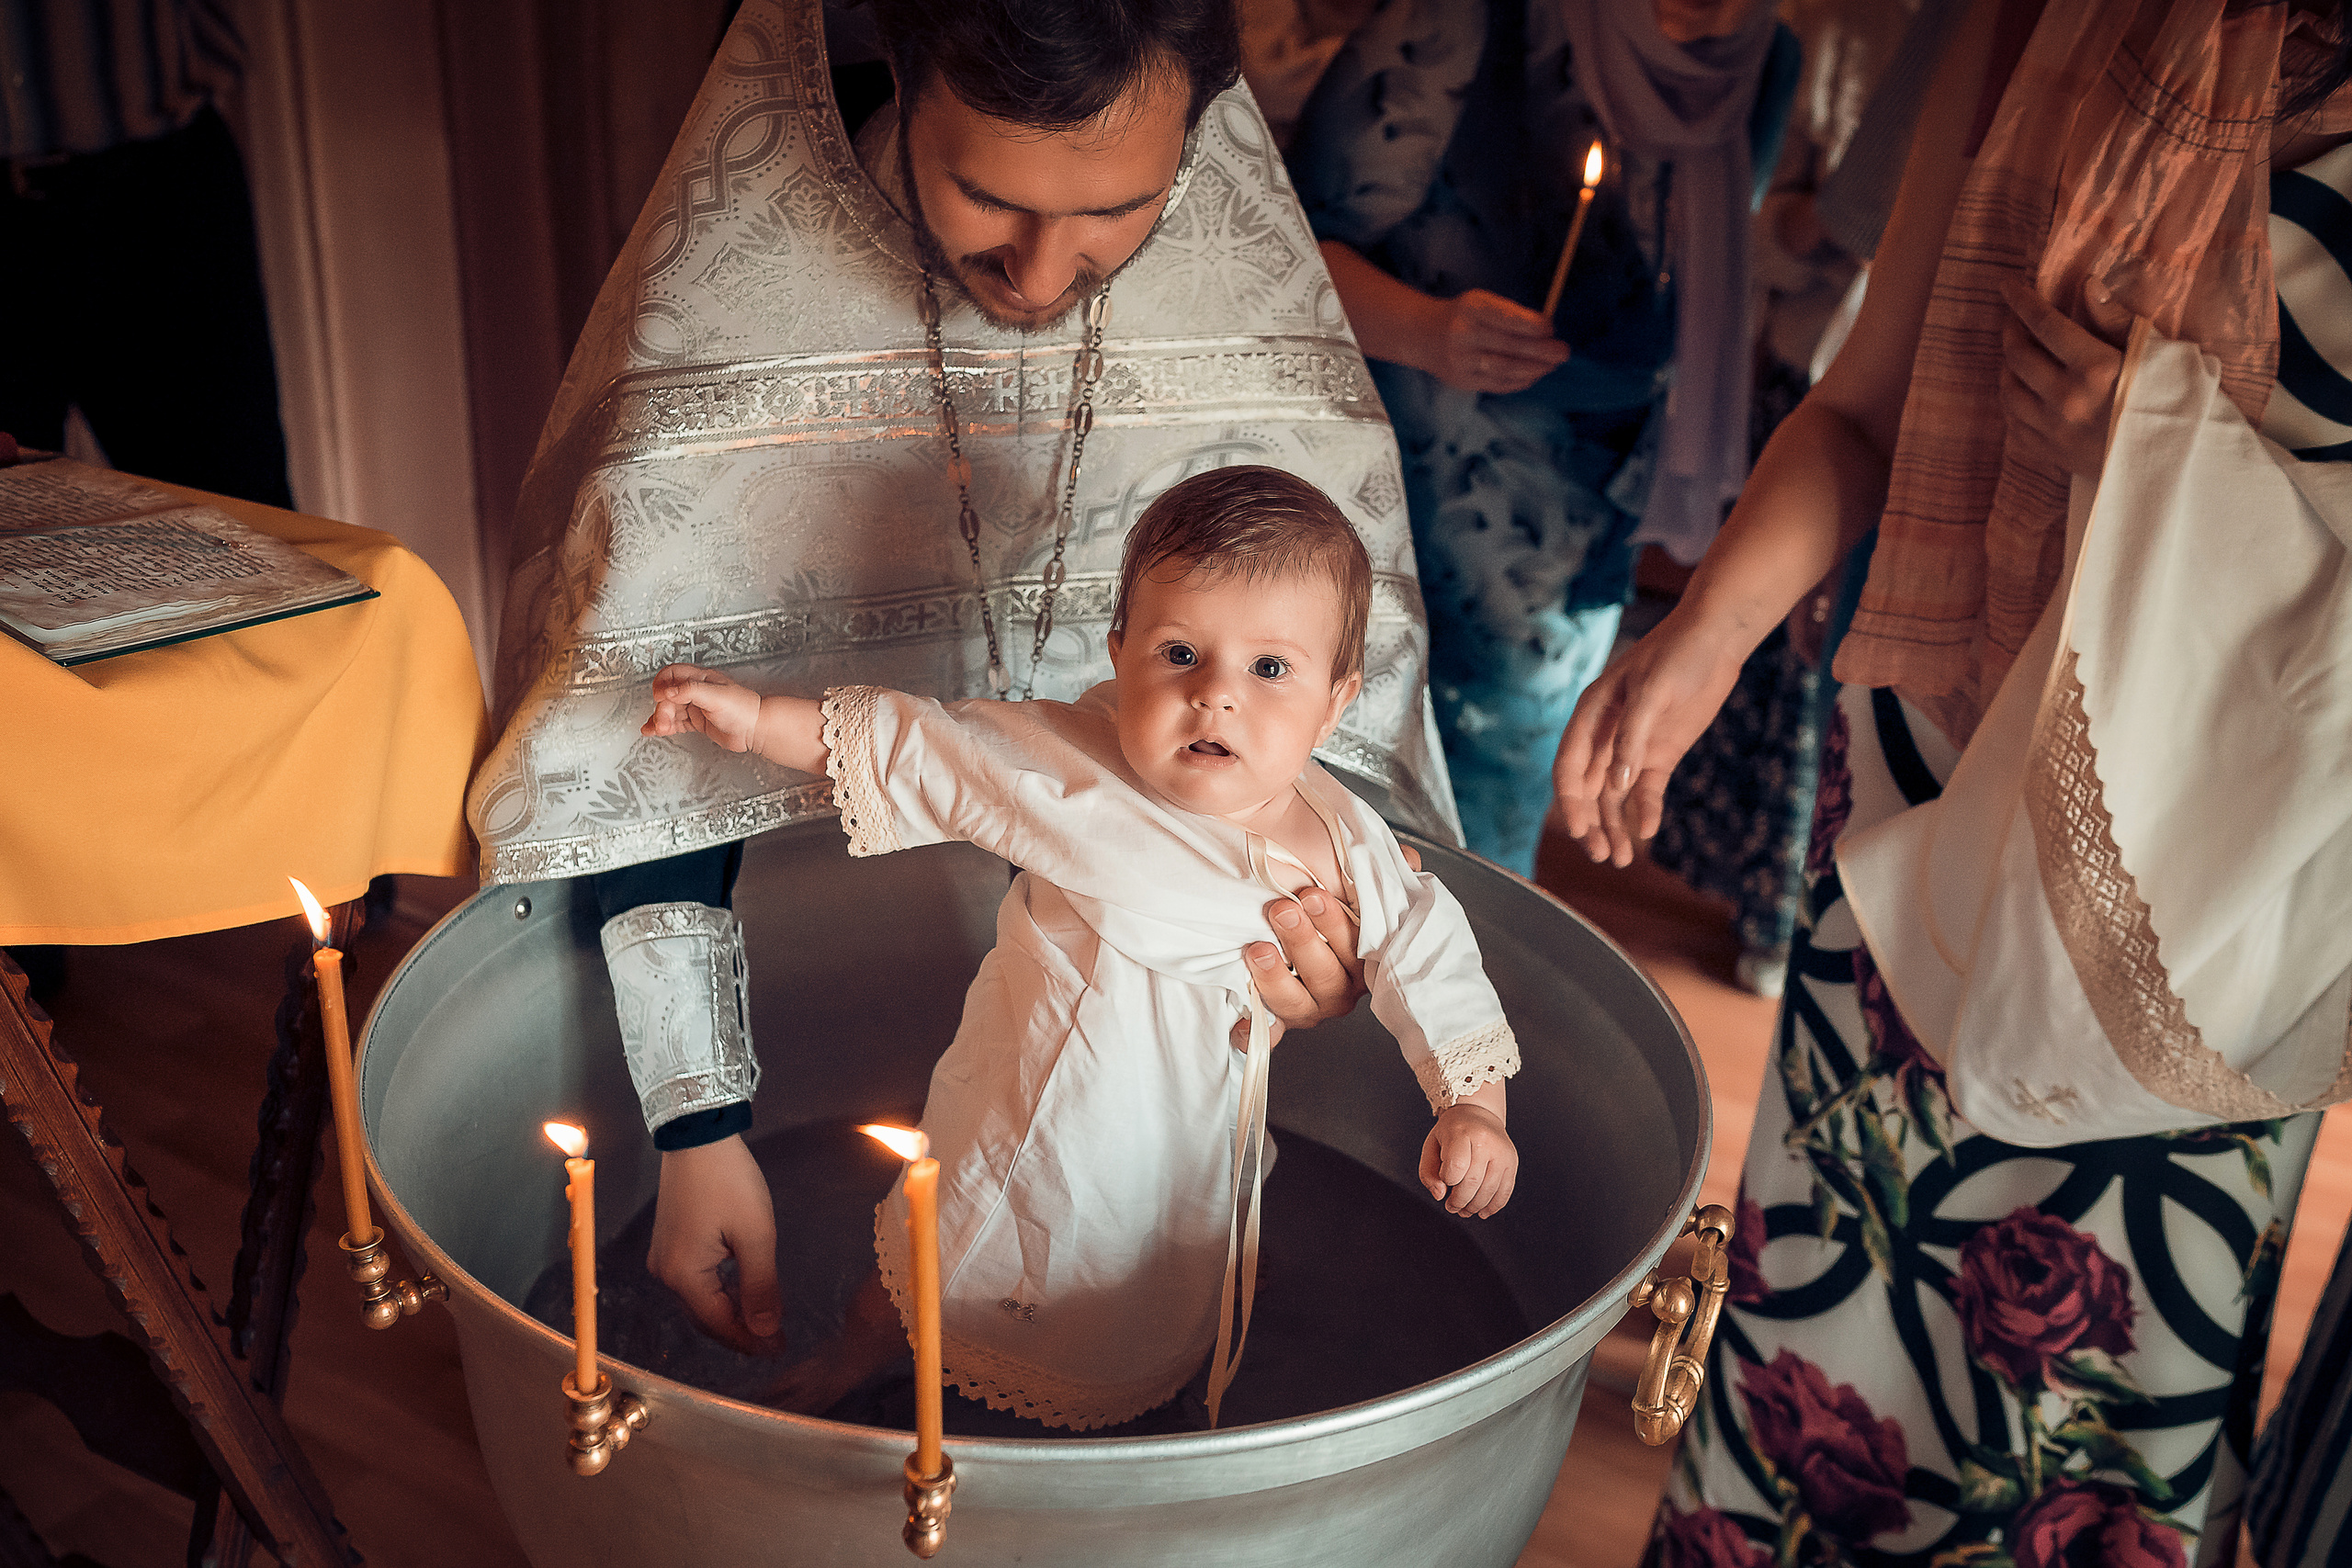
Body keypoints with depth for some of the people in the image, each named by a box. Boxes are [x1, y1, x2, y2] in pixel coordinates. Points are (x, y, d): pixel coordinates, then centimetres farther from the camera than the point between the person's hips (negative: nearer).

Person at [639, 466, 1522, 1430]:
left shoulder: (1344, 848, -18)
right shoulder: (1066, 769, -24)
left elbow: (1426, 955, -6)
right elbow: (913, 748, -13)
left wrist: (1473, 1105, -13)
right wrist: (761, 719, -16)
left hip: (1188, 1165, 1)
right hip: (1019, 1134, -1)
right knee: (926, 1282, 24)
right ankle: (836, 1371, 56)